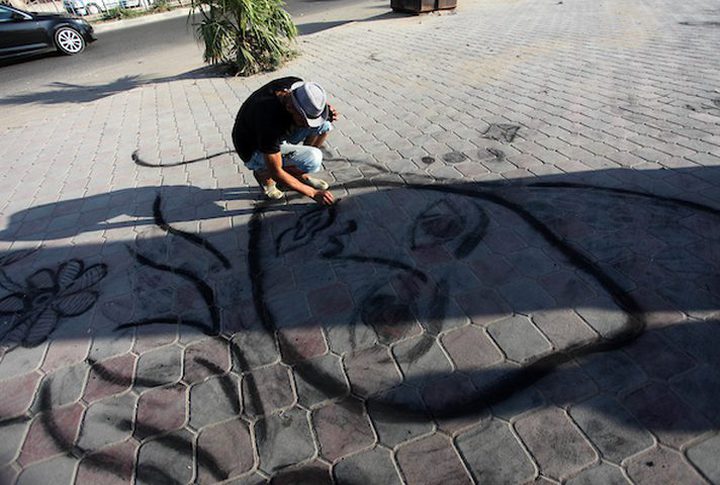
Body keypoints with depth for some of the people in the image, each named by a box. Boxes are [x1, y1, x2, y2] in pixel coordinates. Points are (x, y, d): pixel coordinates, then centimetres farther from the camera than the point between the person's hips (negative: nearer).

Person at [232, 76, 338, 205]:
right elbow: (276, 173, -29)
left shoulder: (299, 86, -20)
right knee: (313, 159, -28)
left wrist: (329, 113, -18)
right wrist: (313, 193, -24)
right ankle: (263, 174, -4)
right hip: (255, 152, -7)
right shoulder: (270, 119, -38)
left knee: (324, 124, -10)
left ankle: (300, 175, 4)